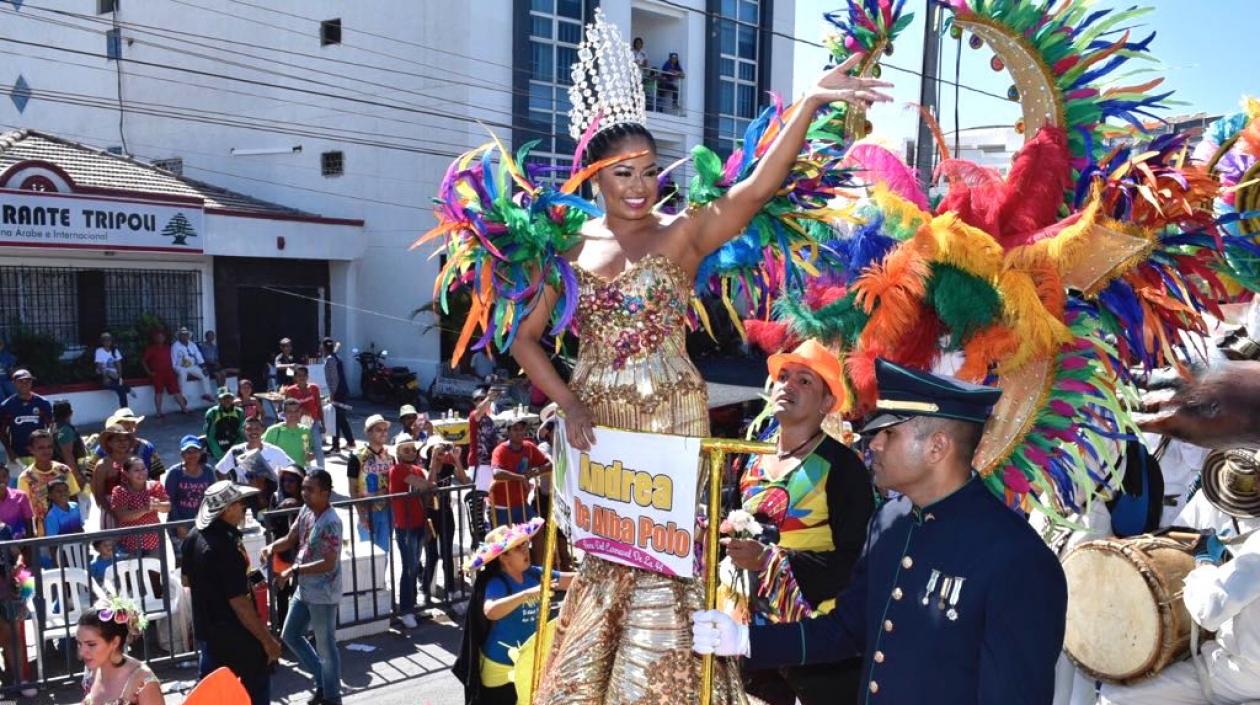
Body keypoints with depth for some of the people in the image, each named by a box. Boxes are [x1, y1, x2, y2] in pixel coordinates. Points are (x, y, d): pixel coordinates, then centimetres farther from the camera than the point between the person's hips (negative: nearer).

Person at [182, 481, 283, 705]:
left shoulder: (194, 537, -2)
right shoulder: (227, 546, -29)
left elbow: (186, 580, 14)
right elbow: (239, 603, -26)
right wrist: (267, 639, -19)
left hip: (206, 629, 8)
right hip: (235, 636, -8)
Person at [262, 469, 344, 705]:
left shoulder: (330, 522, -25)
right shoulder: (306, 511, 1)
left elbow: (328, 564, -27)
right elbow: (290, 539, 12)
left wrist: (293, 570, -27)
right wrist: (272, 547, -8)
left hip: (323, 594, -9)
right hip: (304, 589, 9)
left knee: (325, 645, 6)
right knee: (290, 635, 20)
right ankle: (322, 679, 36)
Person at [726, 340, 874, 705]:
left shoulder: (841, 465, -12)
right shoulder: (752, 460, 6)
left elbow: (856, 561, -18)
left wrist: (770, 560, -23)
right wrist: (732, 545, 1)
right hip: (755, 627, 6)